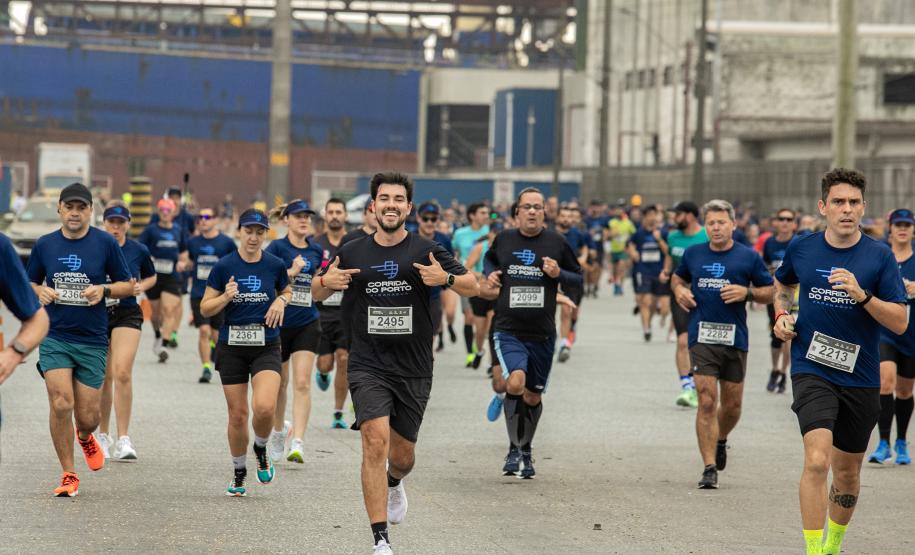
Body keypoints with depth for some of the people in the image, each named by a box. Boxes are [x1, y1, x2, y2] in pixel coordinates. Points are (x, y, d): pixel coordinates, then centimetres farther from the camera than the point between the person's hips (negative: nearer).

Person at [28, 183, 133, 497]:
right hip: (54, 337, 1)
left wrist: (104, 290, -14)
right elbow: (30, 283, 17)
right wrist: (40, 292, -6)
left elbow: (128, 285, 5)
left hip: (92, 341, 0)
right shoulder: (44, 245, 4)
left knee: (87, 417, 2)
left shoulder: (106, 243, -2)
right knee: (61, 404, -15)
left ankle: (85, 437, 40)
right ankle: (68, 475, 1)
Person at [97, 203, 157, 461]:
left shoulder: (139, 251, 0)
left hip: (127, 315, -1)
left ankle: (123, 439, -14)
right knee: (104, 377, 8)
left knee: (122, 373, -17)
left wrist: (141, 287, -3)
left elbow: (151, 277, 18)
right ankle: (103, 435, 27)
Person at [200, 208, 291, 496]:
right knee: (237, 414, 3)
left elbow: (287, 291, 20)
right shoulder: (223, 266, -4)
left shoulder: (275, 265, 0)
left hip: (266, 346, 0)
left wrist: (281, 301, -2)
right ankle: (239, 472, 24)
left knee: (265, 407, -21)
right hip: (232, 346, 0)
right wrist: (226, 296, -18)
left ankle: (261, 448, 12)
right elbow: (205, 308, 1)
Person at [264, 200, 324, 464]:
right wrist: (292, 272, -22)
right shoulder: (276, 248, -5)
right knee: (280, 383, 12)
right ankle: (278, 432, 37)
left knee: (302, 383, -12)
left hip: (307, 325, 2)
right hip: (279, 323, -2)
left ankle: (297, 444, -17)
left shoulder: (316, 251, 7)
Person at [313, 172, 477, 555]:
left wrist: (446, 278, -22)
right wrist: (326, 282, -9)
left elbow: (473, 287, 0)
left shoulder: (426, 251, -1)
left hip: (414, 369, 1)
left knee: (403, 455, 10)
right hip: (368, 366, -1)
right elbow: (316, 294, 15)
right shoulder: (352, 253, 3)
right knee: (375, 441, -19)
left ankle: (394, 485, 50)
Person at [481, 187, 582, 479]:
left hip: (542, 334, 2)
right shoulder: (503, 239, 3)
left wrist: (559, 274, -11)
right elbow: (490, 259, 25)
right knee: (515, 382, -24)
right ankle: (513, 449, -9)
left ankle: (526, 451, 34)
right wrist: (490, 275, 4)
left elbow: (580, 279, 8)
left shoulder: (556, 242, 0)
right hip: (508, 331, -1)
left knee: (533, 396, 12)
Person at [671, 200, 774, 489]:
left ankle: (720, 441, 42)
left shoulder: (749, 257, 1)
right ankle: (709, 468, -8)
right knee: (707, 402, -11)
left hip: (735, 338, 0)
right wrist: (679, 291, 3)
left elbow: (770, 292, 7)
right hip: (702, 337, 0)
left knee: (732, 404, 10)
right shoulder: (693, 254, 7)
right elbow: (678, 278, 25)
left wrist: (746, 293, -11)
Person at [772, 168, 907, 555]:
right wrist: (782, 315, 5)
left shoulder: (879, 256, -4)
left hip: (860, 378, 1)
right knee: (817, 461, -22)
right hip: (812, 371, -1)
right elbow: (783, 284, 24)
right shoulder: (801, 249, 1)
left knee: (847, 473, 13)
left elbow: (899, 323, -8)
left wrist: (862, 295, -22)